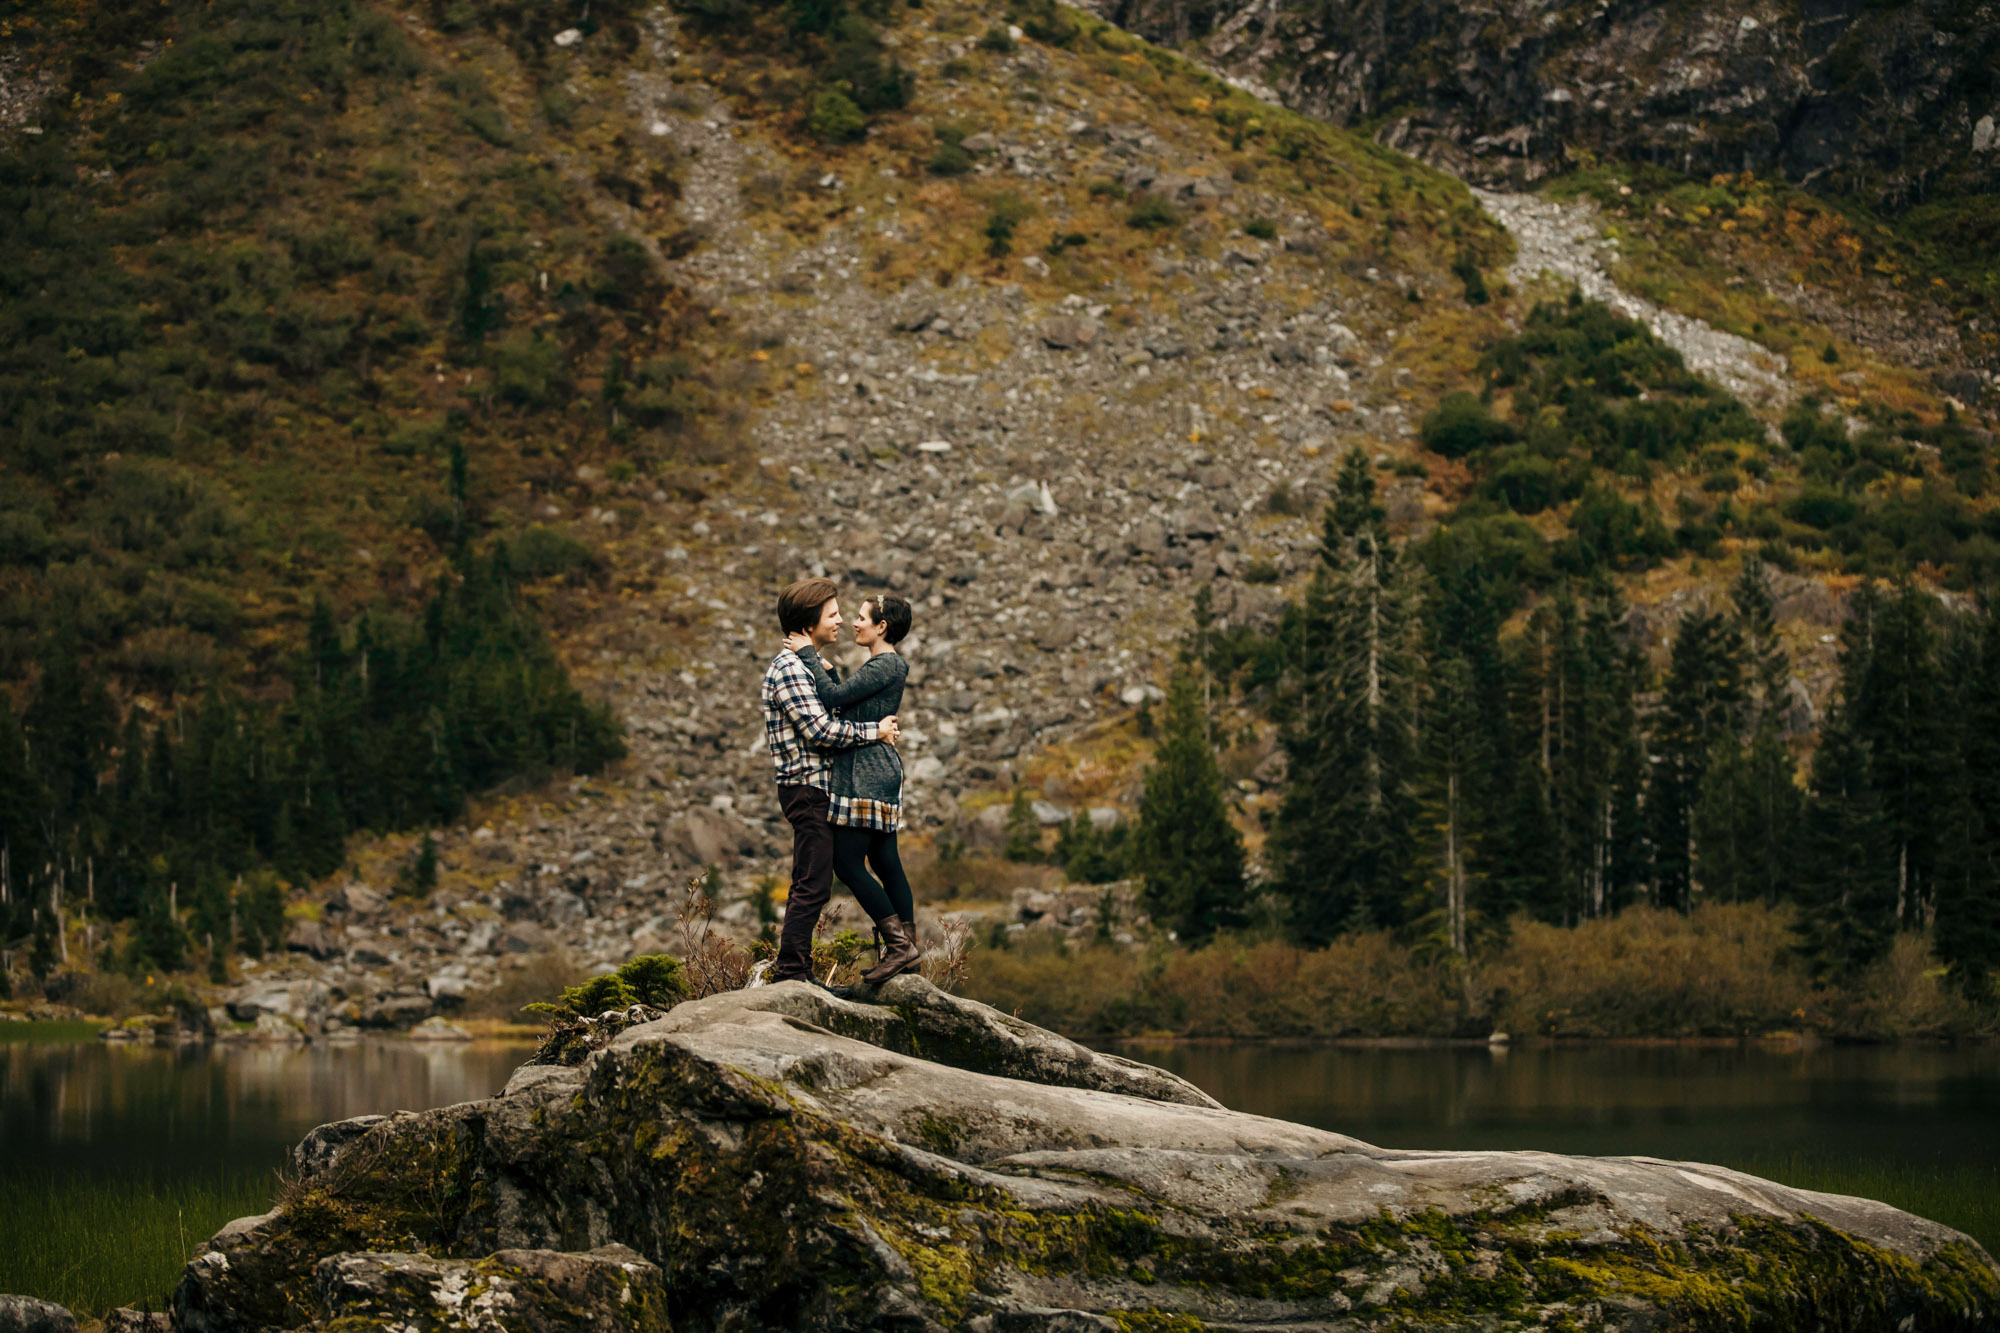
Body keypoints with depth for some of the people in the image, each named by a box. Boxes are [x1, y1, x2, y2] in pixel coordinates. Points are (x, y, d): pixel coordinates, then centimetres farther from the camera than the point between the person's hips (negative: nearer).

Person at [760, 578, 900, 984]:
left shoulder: (807, 665, 19)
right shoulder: (789, 668, -14)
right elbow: (819, 730, -21)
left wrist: (880, 731, 7)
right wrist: (874, 731, -12)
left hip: (815, 789, 10)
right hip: (807, 787, -10)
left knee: (809, 886, 12)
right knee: (813, 886, -10)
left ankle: (795, 971, 16)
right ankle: (790, 973, -9)